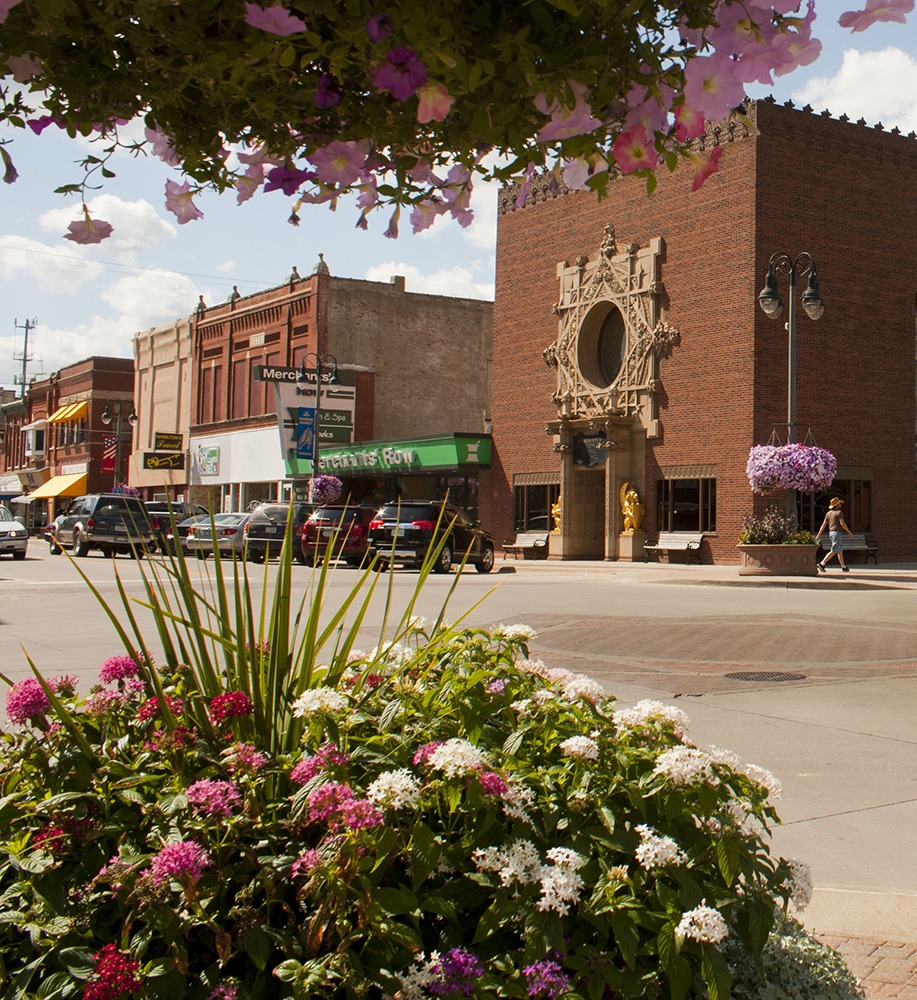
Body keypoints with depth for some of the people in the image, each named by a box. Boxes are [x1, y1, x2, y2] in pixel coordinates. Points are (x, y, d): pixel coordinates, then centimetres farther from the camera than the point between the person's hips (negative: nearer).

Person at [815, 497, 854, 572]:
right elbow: (842, 523, -18)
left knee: (840, 551, 13)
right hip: (837, 533, -9)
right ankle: (822, 564, -16)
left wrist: (818, 535, 8)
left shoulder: (829, 513, 12)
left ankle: (843, 567, 15)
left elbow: (823, 525, 9)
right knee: (834, 551, -9)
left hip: (831, 532, 9)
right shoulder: (839, 512, -10)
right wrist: (849, 532, -7)